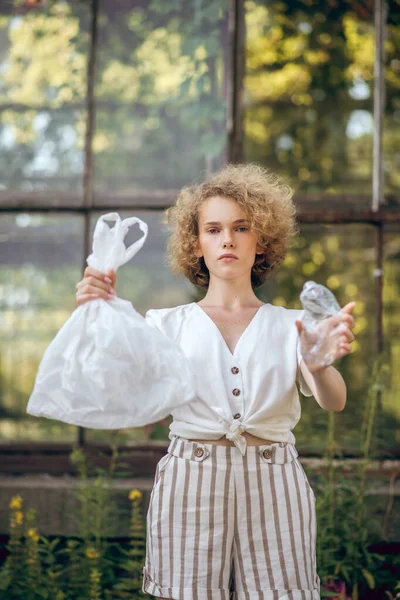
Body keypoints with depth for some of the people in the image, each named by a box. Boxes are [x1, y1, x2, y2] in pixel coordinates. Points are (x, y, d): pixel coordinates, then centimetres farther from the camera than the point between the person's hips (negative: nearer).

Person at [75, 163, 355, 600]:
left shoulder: (291, 326, 9)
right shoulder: (169, 324, 10)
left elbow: (333, 401, -8)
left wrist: (321, 361, -32)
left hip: (272, 485, 0)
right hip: (190, 482, 0)